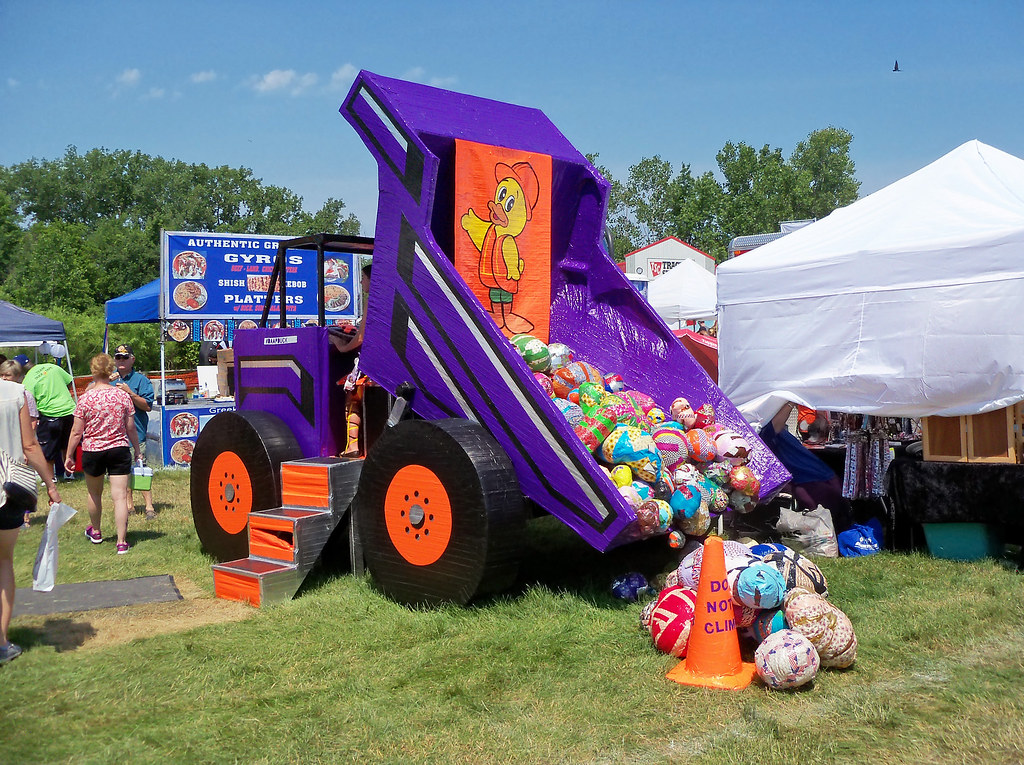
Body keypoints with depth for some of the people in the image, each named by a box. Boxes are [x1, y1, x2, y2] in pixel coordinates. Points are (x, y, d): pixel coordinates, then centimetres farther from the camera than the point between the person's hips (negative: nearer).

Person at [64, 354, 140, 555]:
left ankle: (95, 532, 42)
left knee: (94, 494, 21)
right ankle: (122, 542, -4)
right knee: (120, 496, -1)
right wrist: (137, 450, 14)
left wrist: (69, 455, 7)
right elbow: (131, 429, 1)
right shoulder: (123, 396, -5)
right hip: (119, 450, 0)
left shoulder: (85, 399, -9)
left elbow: (76, 432, -5)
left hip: (92, 451, 0)